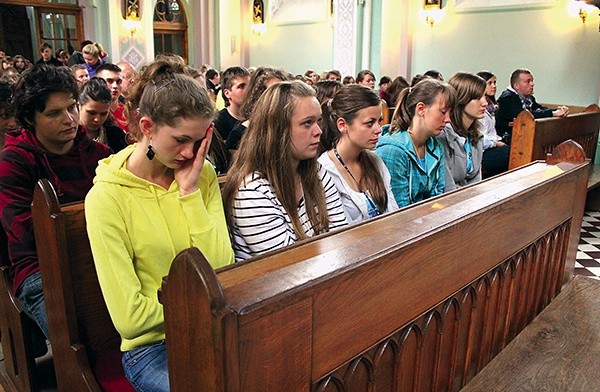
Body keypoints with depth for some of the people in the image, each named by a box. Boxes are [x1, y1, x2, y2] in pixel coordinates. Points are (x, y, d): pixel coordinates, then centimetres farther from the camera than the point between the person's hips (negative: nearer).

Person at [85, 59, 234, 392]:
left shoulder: (202, 175, 1)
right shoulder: (106, 197, -12)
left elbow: (223, 269, -10)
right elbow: (129, 319, -15)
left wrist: (190, 190, -13)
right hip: (152, 345, -4)